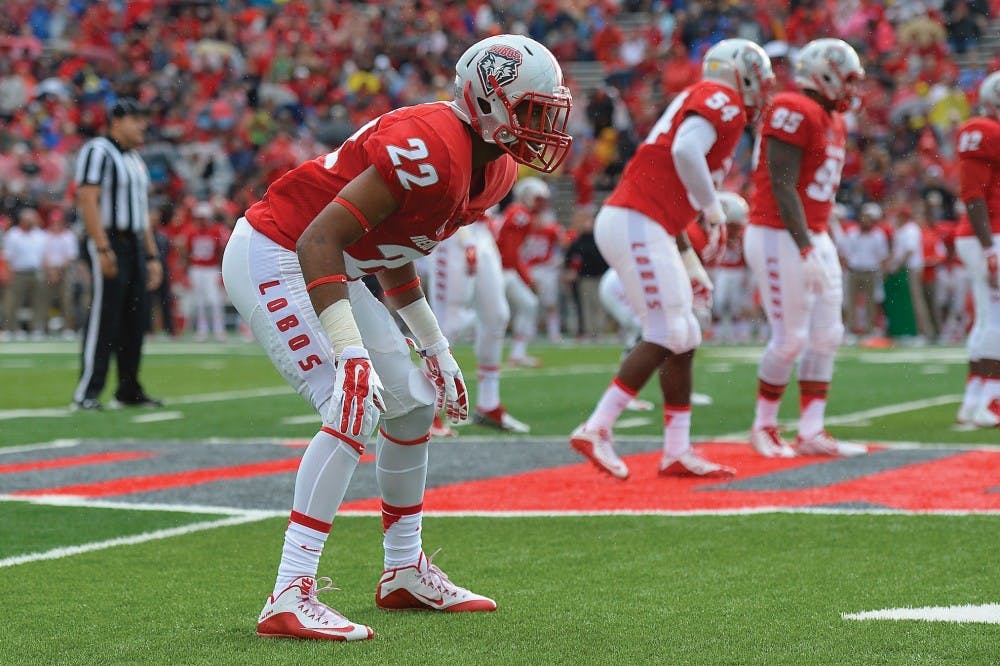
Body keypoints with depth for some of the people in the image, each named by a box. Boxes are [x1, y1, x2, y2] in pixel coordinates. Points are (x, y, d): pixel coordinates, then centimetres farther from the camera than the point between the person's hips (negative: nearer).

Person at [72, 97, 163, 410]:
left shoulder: (135, 159, 20)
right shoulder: (98, 151, -9)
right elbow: (87, 200, -17)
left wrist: (152, 256, 19)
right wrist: (103, 249, -24)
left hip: (135, 244, 9)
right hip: (109, 243, -9)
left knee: (136, 319, 9)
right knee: (103, 318, -11)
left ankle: (129, 390, 16)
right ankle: (87, 393, -9)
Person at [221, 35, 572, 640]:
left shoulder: (493, 169, 4)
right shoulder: (431, 148, -28)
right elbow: (319, 240, -32)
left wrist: (435, 347, 19)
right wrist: (351, 353, -37)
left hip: (327, 270, 10)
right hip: (273, 258, -10)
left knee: (415, 404, 13)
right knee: (354, 411, -21)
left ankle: (406, 574, 28)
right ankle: (290, 600, -21)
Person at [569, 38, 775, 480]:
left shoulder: (698, 104, 24)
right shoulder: (722, 101, -4)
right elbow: (685, 151, -24)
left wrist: (691, 266, 26)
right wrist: (713, 206, -11)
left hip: (629, 223, 10)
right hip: (636, 224, -10)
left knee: (684, 340, 10)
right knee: (666, 337, -10)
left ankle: (678, 452, 11)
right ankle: (595, 431, -10)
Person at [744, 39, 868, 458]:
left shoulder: (832, 120, 15)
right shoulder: (795, 113, -15)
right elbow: (782, 188, -20)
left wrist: (820, 245, 15)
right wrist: (806, 249, -22)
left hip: (813, 238, 10)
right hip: (779, 238, -10)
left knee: (826, 336, 7)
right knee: (790, 339, -5)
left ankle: (811, 433, 11)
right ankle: (764, 427, 11)